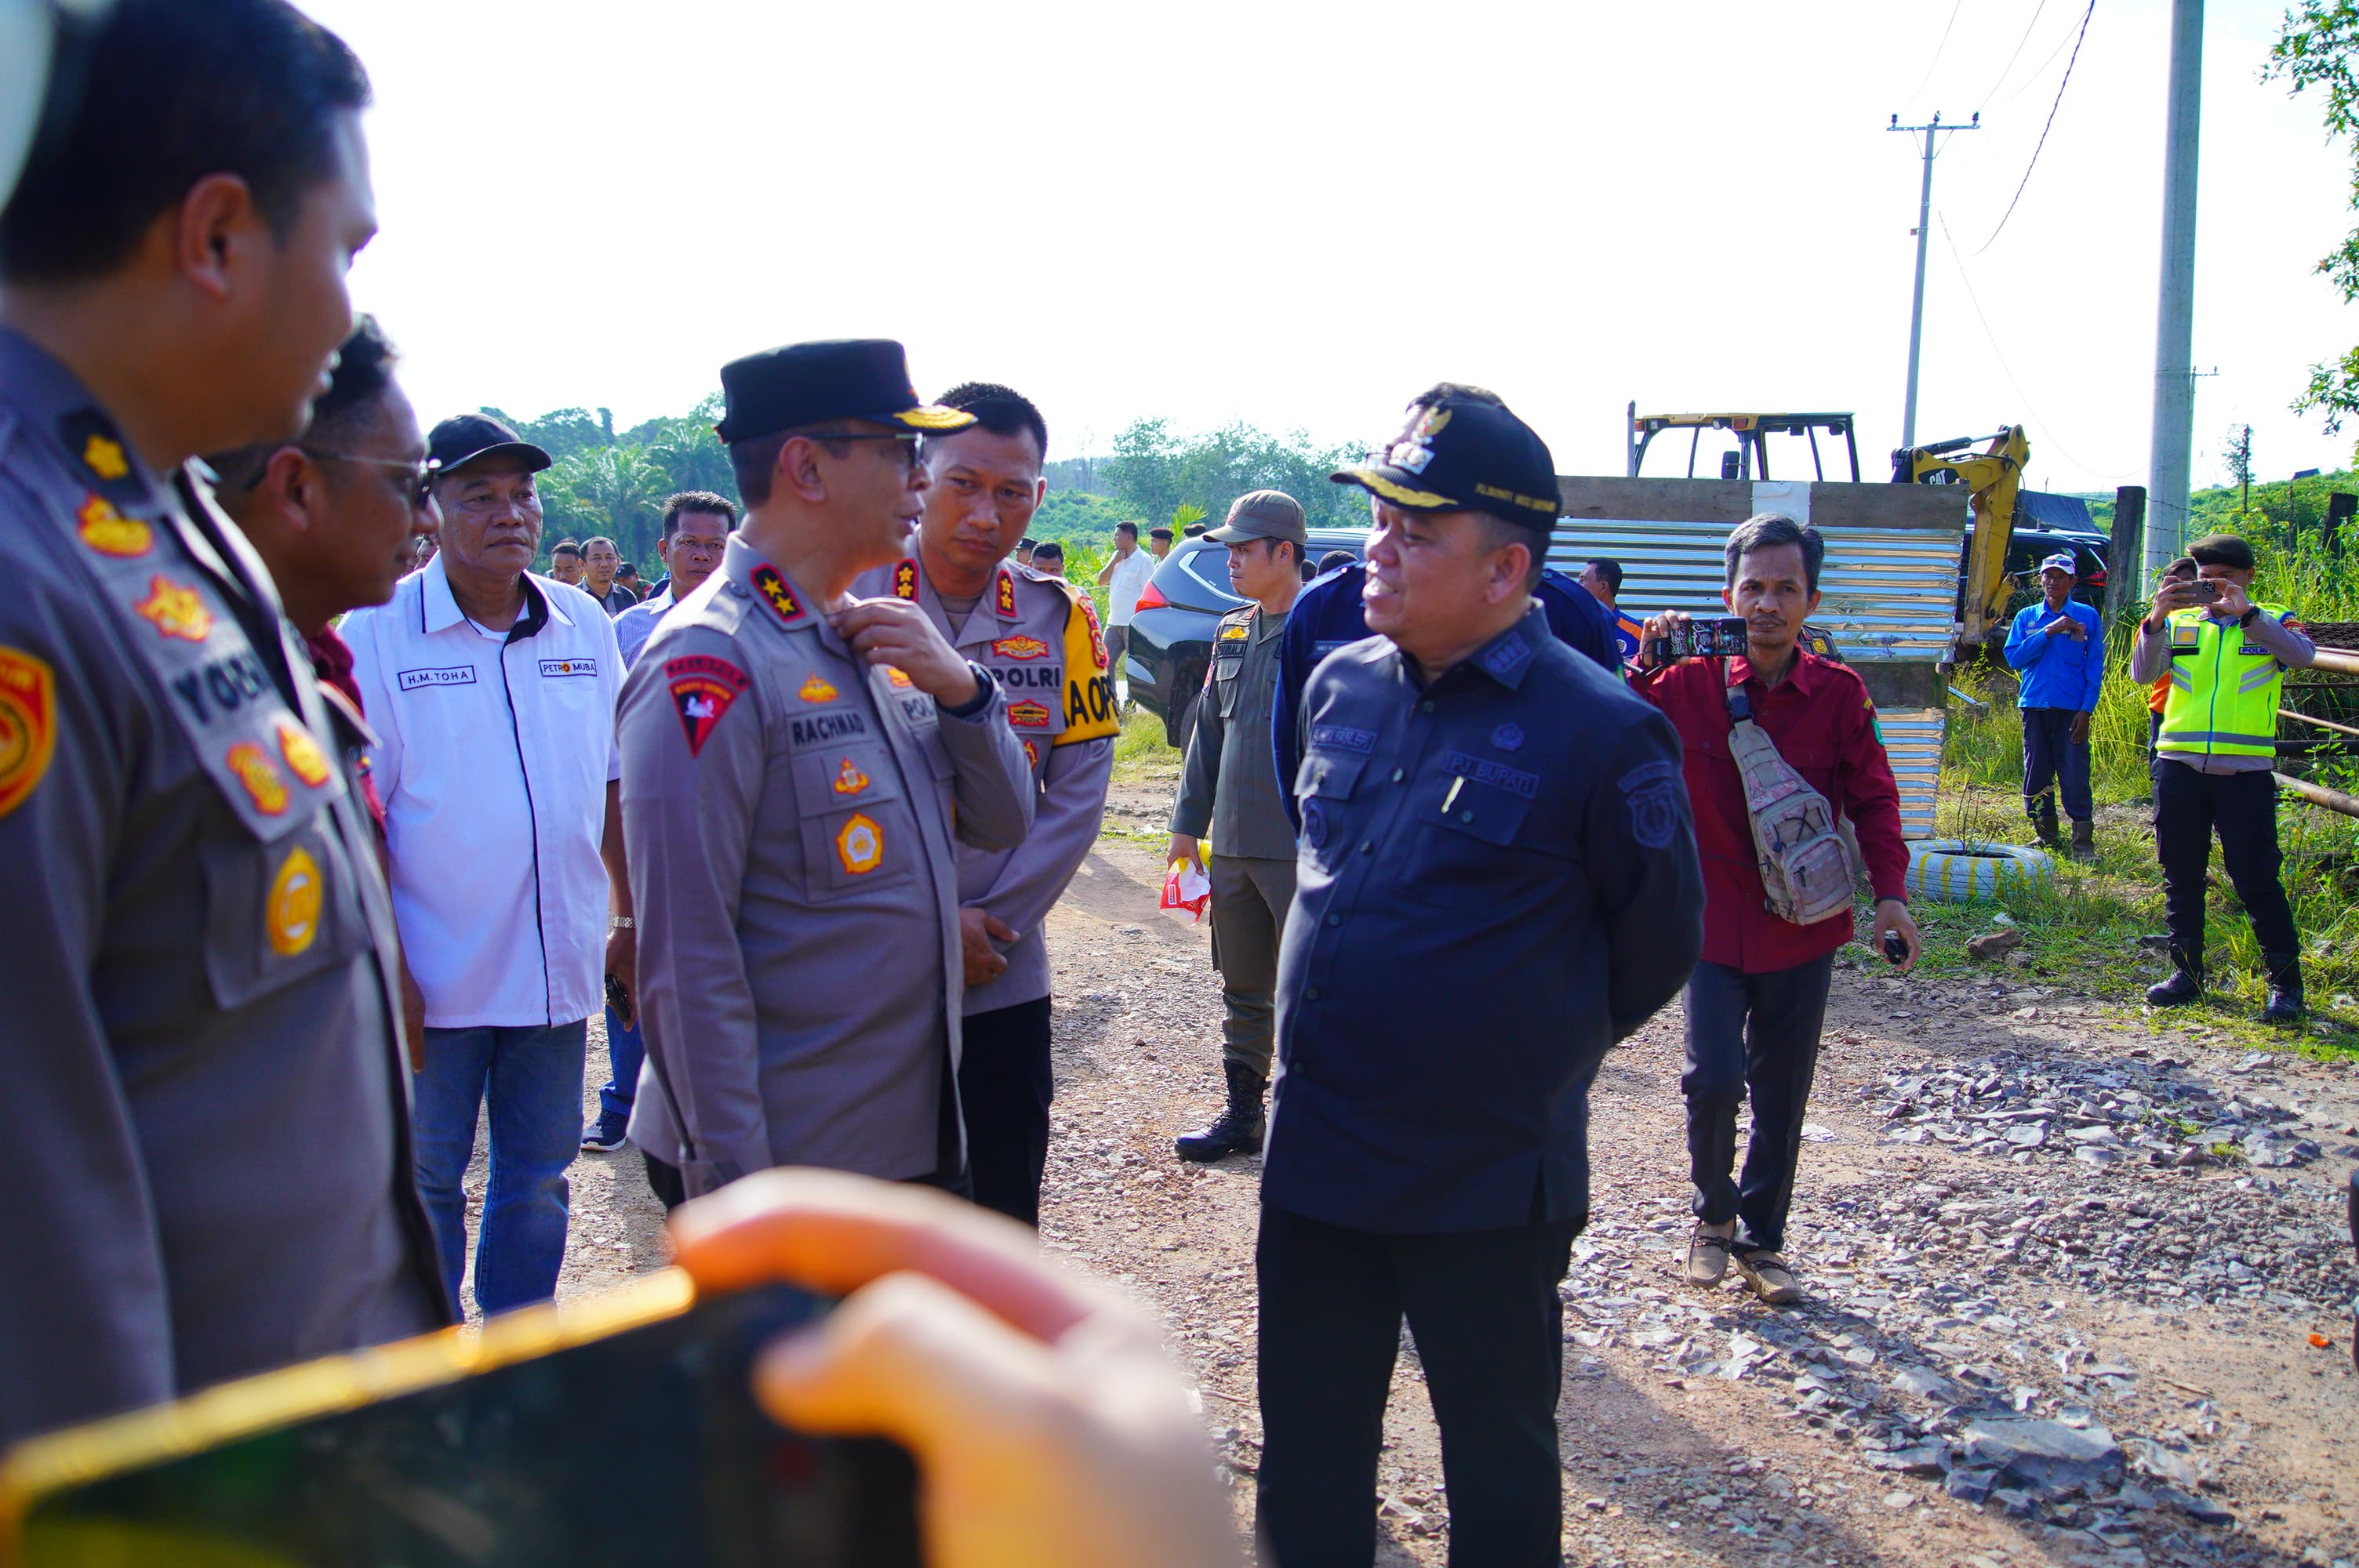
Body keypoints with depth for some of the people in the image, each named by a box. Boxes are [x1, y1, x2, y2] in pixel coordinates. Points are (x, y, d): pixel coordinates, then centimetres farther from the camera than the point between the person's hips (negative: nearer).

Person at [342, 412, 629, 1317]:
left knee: (538, 1177, 15)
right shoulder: (376, 633, -7)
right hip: (434, 978, -3)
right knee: (425, 1184, 9)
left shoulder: (585, 626, 4)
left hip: (558, 968, 4)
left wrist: (632, 920, 10)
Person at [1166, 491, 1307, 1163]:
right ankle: (1242, 1114, 27)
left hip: (1303, 850, -7)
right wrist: (1188, 821, 16)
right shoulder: (1232, 633, 13)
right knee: (1243, 991, 15)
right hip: (1232, 846, 7)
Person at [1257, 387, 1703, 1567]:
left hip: (1490, 1187, -5)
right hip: (1314, 1161, 5)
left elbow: (1659, 939, -3)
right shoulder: (1339, 686, 3)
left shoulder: (1597, 729, -15)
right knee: (1305, 1464, 19)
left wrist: (1547, 1051, 8)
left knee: (1500, 1466, 15)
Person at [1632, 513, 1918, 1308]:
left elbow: (1871, 798, 3)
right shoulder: (1689, 684, -6)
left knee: (1782, 1096, 11)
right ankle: (1714, 1212, 16)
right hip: (1714, 920, -1)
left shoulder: (1839, 692, -3)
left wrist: (1889, 890, -7)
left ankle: (1761, 1238, 29)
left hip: (1803, 924, 2)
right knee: (1714, 1078, -12)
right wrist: (1647, 662, -17)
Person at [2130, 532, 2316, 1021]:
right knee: (2181, 875, 8)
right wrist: (2156, 621, -17)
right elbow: (2142, 673, -2)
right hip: (2179, 766, 3)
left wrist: (2245, 612, -25)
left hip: (2246, 772, -3)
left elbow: (2301, 654, -15)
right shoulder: (2180, 625, 12)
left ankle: (2285, 982, 6)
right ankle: (2187, 971, 18)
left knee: (2256, 878, -3)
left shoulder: (2273, 621, 7)